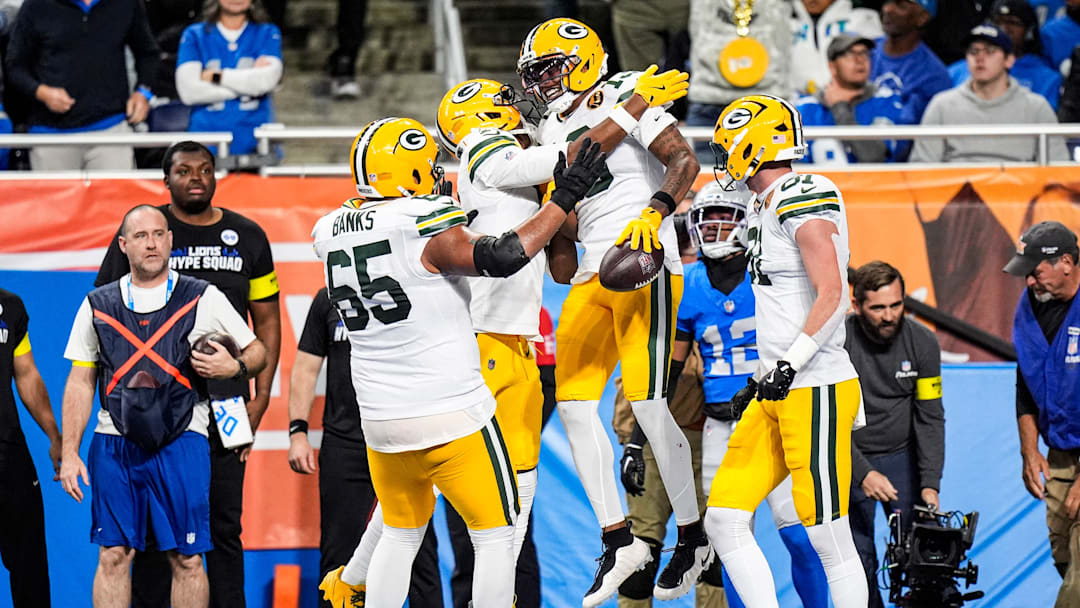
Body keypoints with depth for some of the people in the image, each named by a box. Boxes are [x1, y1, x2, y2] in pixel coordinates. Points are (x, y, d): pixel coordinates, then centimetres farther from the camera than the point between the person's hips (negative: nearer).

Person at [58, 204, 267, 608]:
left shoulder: (203, 300, 6)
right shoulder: (98, 306, 10)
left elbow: (256, 351, 14)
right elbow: (80, 382, 12)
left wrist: (235, 368, -10)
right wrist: (69, 453, 5)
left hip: (180, 442, -1)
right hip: (115, 443, 1)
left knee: (187, 559, -2)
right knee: (113, 555, 0)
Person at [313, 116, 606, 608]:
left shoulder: (335, 234, 4)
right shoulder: (424, 226, -18)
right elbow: (502, 257, -25)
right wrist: (564, 199, -17)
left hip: (380, 417, 7)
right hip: (451, 416, -7)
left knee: (400, 534, 22)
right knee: (495, 534, 5)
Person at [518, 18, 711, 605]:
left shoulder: (626, 99, -6)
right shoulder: (551, 132, 18)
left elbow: (685, 161, -15)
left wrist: (653, 214, -26)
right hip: (593, 273, 8)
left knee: (646, 402, -12)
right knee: (573, 402, -1)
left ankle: (693, 533, 3)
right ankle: (618, 540, 5)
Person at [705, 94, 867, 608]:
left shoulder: (804, 200, -12)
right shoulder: (765, 209, 17)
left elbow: (831, 296, -21)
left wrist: (791, 363, -24)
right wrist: (760, 380, 22)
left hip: (816, 391, -10)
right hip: (778, 393, 10)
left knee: (830, 541, -5)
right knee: (724, 520, 4)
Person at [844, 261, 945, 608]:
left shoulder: (922, 342, -6)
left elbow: (930, 418, -2)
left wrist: (930, 484, -11)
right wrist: (863, 474, -26)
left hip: (902, 457, 2)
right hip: (850, 461, -2)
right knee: (858, 561, -7)